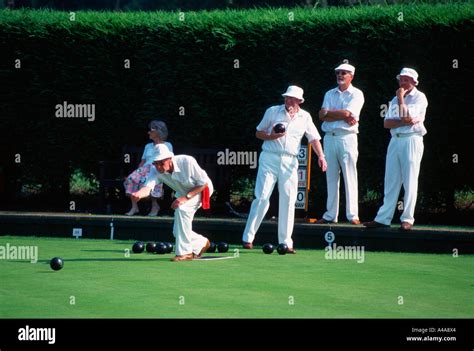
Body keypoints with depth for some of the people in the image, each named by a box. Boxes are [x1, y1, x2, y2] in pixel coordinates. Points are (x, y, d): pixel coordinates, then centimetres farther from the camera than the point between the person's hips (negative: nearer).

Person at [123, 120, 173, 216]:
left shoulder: (167, 145, 14)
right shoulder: (148, 146, 30)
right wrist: (138, 171, 2)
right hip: (145, 169, 5)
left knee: (148, 180, -40)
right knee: (131, 179, -29)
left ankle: (155, 205, -29)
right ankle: (134, 207, -32)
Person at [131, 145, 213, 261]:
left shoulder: (187, 162, -35)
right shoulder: (157, 171, -24)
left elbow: (204, 183, -25)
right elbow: (147, 187, -40)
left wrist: (186, 197, -33)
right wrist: (138, 194, -64)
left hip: (202, 190, -6)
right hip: (184, 194, 6)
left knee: (182, 209, -32)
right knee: (178, 231, 3)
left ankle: (185, 252, -23)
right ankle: (201, 244, 34)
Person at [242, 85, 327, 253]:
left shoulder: (305, 117, 9)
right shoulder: (273, 111, 4)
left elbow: (313, 138, 7)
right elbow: (259, 133, 8)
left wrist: (320, 156, -9)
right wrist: (271, 136, -13)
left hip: (290, 162, 2)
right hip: (269, 159, -2)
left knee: (288, 200, -1)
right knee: (262, 198, -8)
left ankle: (285, 242, 4)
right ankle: (248, 238, -3)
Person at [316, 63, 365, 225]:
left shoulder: (356, 94, 3)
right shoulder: (330, 94, 16)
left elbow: (348, 113, -13)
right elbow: (322, 116, 3)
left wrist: (328, 112, -3)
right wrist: (343, 117, -8)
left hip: (347, 137, -4)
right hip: (329, 138, 5)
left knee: (350, 177, -7)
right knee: (331, 178, 5)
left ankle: (353, 215, -7)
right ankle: (330, 215, 7)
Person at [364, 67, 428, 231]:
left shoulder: (419, 97, 1)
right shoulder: (395, 100, 19)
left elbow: (406, 116, -14)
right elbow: (387, 123, 7)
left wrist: (401, 98, -3)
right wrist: (404, 122, -8)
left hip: (411, 141, -6)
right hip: (395, 141, 6)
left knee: (410, 181, -6)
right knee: (391, 181, 5)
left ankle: (407, 219, -4)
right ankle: (383, 218, 6)